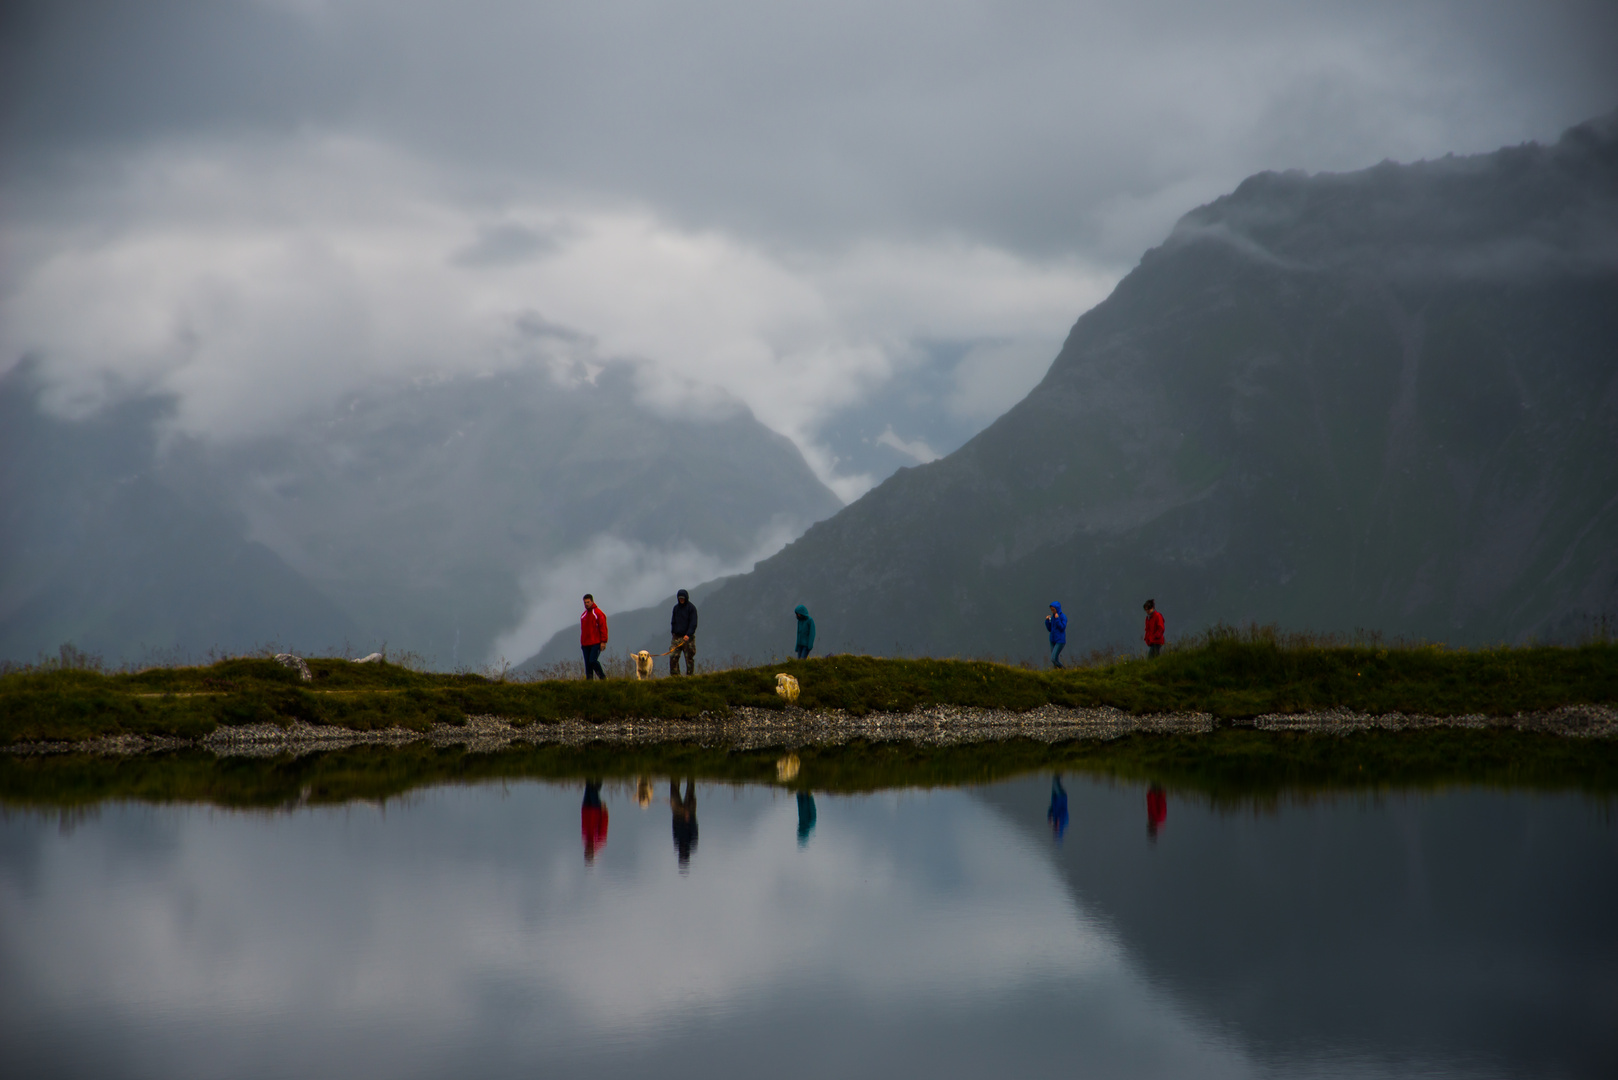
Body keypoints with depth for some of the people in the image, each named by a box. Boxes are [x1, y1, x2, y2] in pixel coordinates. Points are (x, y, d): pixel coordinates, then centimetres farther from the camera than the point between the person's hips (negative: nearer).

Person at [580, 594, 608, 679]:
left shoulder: (598, 613, -3)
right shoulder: (583, 615, 18)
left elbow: (603, 628, -7)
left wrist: (603, 641, -14)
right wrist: (581, 643, 18)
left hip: (596, 643, -7)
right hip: (585, 645, 7)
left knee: (593, 661, -17)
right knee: (587, 664, 2)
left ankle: (603, 677, -1)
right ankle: (589, 679, 3)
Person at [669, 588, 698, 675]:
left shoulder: (691, 608, -3)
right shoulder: (676, 608, 14)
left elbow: (693, 623, -10)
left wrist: (688, 634, -21)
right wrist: (673, 632, 8)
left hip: (688, 637, -4)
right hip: (676, 637, 4)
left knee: (689, 658, 0)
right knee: (673, 657, -5)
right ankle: (674, 675, -1)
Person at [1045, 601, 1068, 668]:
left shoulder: (1063, 617, -11)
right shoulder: (1053, 617, 9)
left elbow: (1062, 628, -19)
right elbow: (1049, 629, 11)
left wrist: (1057, 619, -23)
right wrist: (1047, 620, -3)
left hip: (1060, 641, -7)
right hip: (1053, 641, 7)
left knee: (1053, 659, -15)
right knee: (1055, 660, 6)